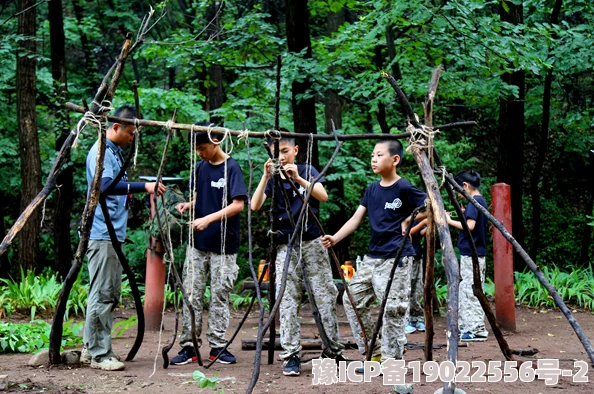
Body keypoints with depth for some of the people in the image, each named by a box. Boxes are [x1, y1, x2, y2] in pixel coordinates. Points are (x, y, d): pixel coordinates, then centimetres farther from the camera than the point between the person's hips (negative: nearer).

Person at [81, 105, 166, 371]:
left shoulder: (115, 151, 18)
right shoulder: (101, 151, -11)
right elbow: (105, 185, -27)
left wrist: (147, 189, 11)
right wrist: (143, 186, -30)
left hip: (113, 234, 10)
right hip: (101, 234, -10)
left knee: (111, 295, 13)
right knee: (102, 295, -6)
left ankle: (91, 349, 19)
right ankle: (99, 354, -2)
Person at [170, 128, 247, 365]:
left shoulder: (231, 167, -9)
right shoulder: (200, 168, 8)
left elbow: (238, 205, -16)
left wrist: (209, 219, -23)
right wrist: (188, 205, -2)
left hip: (223, 245, -5)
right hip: (198, 243, 5)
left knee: (220, 295, 3)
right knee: (192, 294, 3)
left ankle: (218, 346, 11)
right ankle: (189, 346, 7)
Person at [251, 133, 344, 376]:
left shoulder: (307, 171, 4)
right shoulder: (273, 179, 9)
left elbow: (323, 196, -12)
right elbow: (255, 206, -5)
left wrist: (298, 179, -24)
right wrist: (266, 177, -15)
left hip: (312, 243, -2)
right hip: (285, 246, 2)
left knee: (325, 296, -3)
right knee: (287, 301, -3)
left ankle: (335, 350, 4)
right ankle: (291, 356, 0)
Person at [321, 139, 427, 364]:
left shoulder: (404, 189, -9)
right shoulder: (372, 190, 12)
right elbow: (356, 219, 9)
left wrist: (408, 220, -10)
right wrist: (335, 238, -4)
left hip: (396, 259, -8)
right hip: (372, 257, 8)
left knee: (392, 309, -9)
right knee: (352, 299, 7)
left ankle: (392, 360, 2)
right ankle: (373, 353, 16)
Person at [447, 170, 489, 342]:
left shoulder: (474, 202, -14)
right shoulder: (481, 201, 14)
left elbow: (470, 225, -25)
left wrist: (450, 221, -16)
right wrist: (464, 214, 17)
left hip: (471, 254, -10)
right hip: (477, 253, 10)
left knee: (472, 292, -7)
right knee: (464, 290, 15)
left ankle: (478, 330, -6)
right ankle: (464, 326, 21)